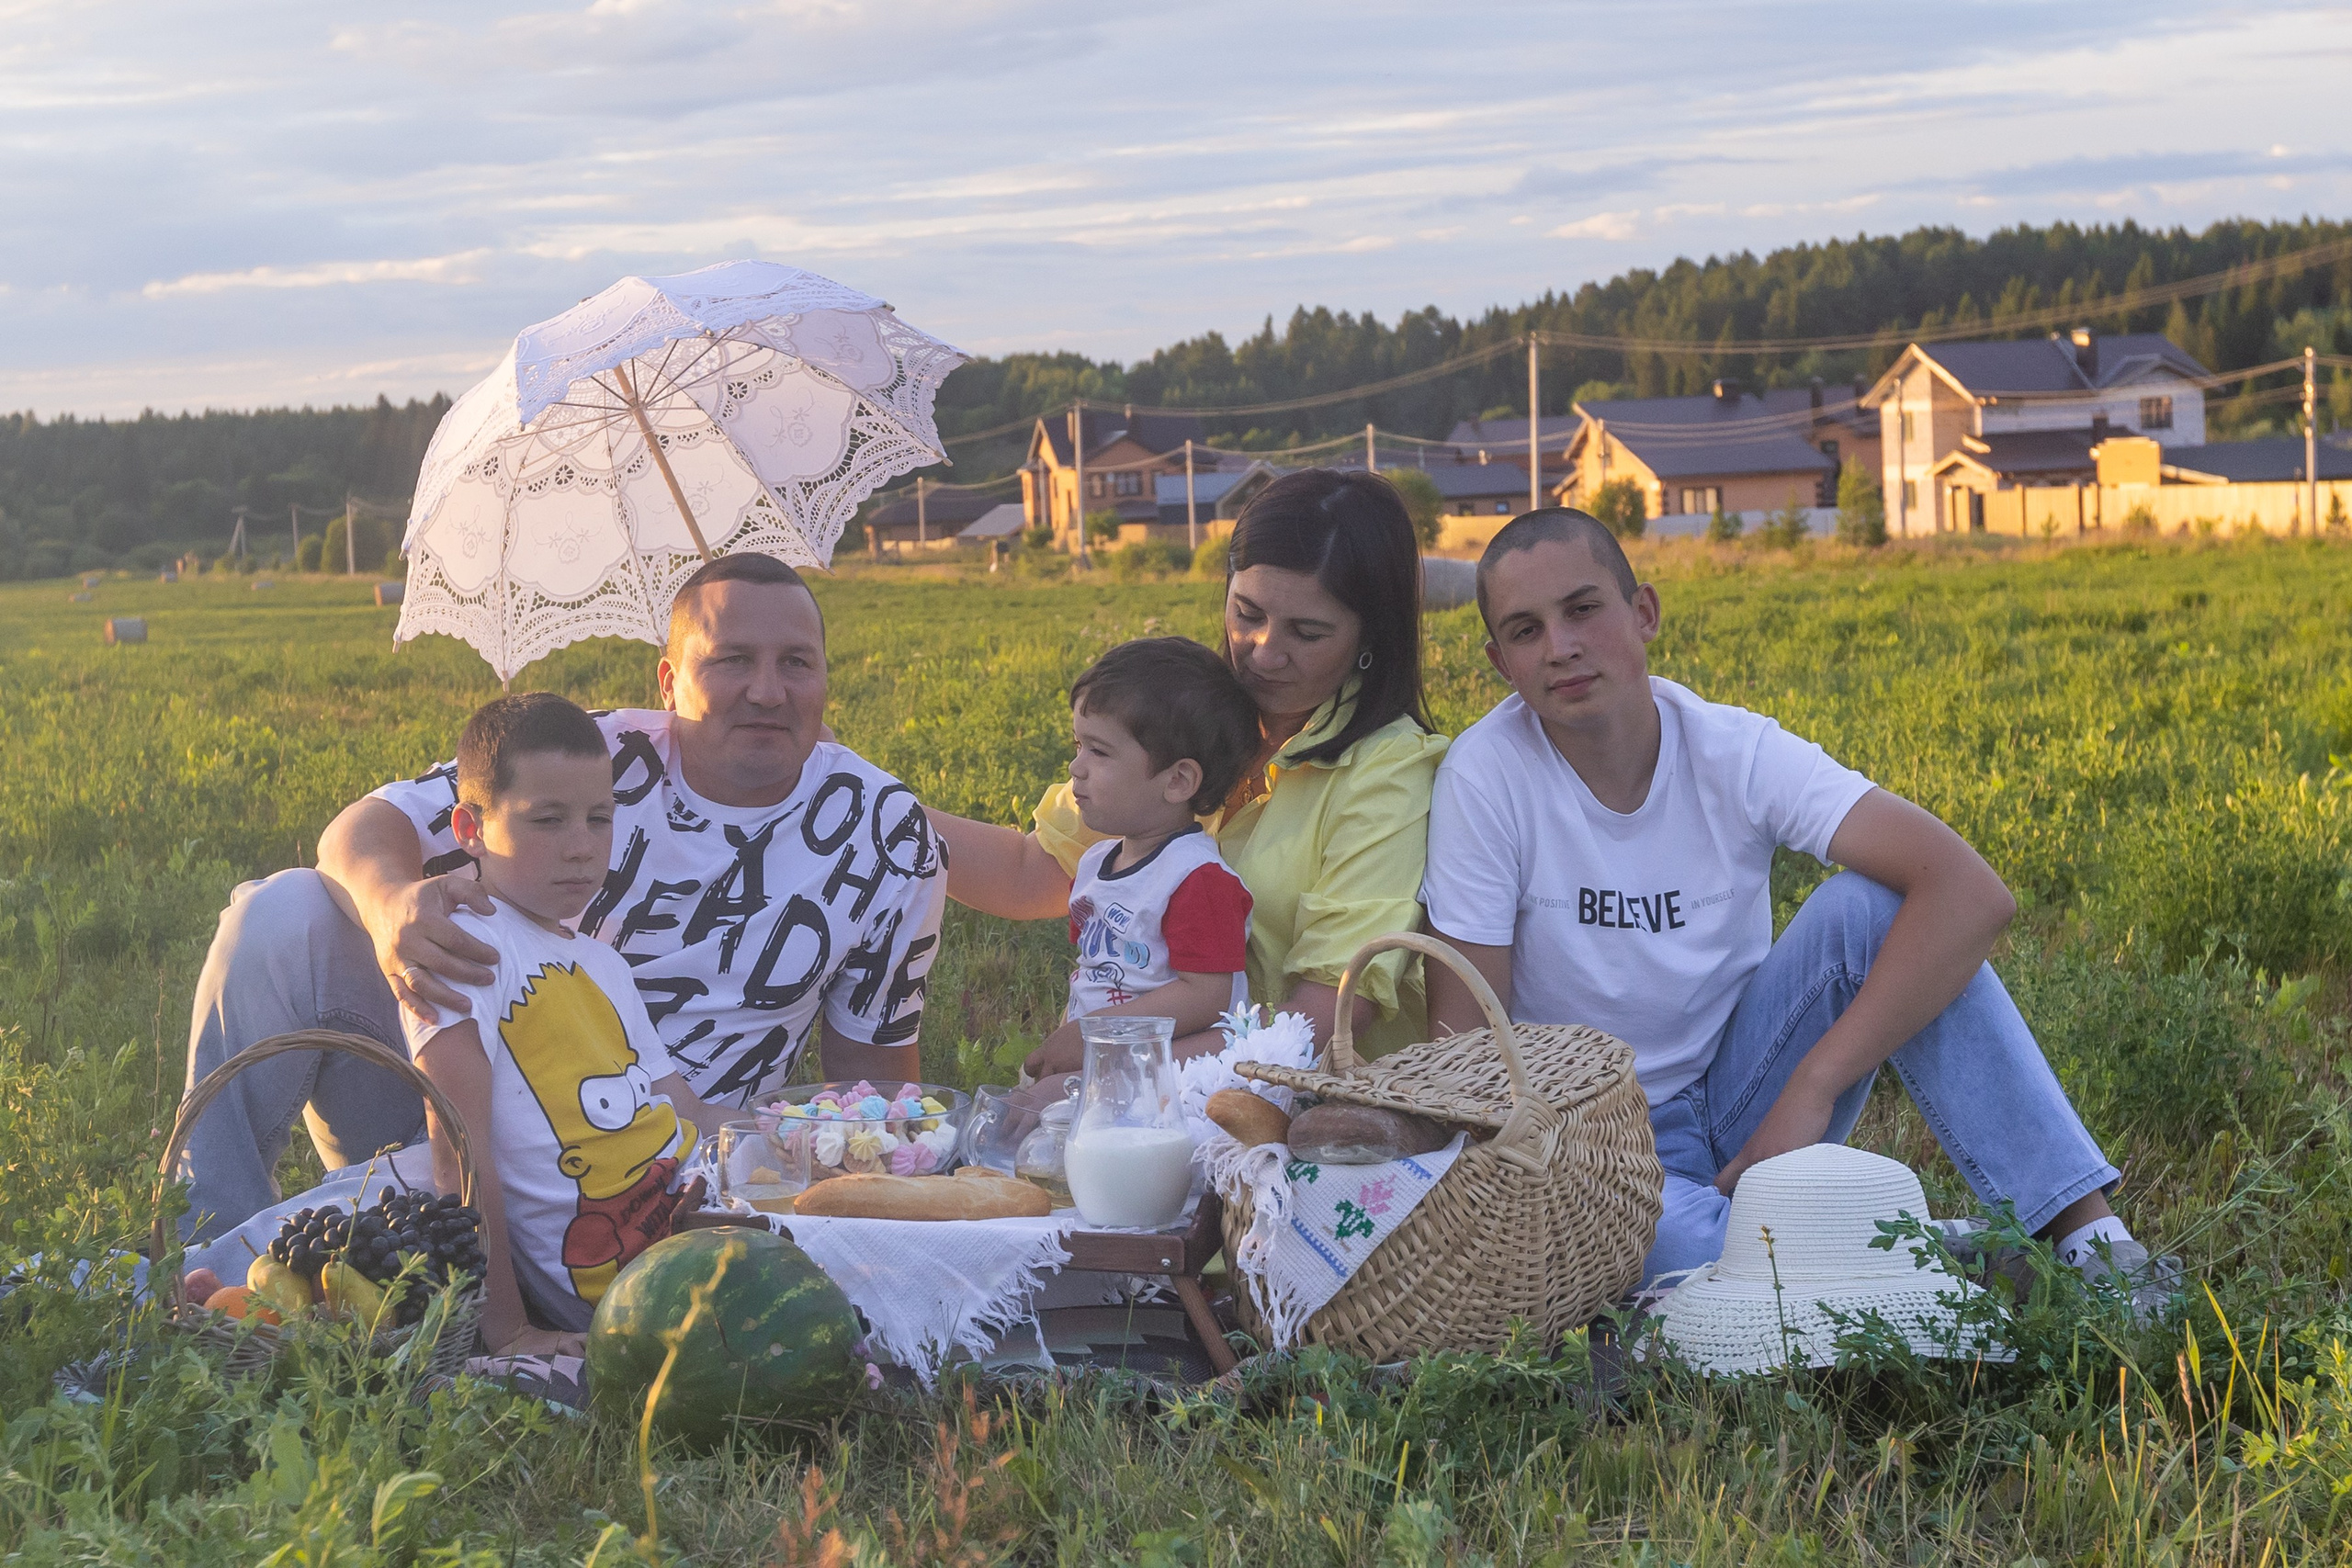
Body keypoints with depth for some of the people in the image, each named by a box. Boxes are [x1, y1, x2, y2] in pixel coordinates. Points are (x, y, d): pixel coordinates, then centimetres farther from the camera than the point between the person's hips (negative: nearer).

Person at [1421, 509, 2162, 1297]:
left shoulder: (1737, 752, -14)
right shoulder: (1485, 777, -17)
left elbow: (1973, 894, -25)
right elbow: (1463, 1046, -13)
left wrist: (1811, 1090, -29)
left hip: (1743, 1100, 2)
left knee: (1868, 905, -23)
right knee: (1693, 1249, -38)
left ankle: (2087, 1229, -25)